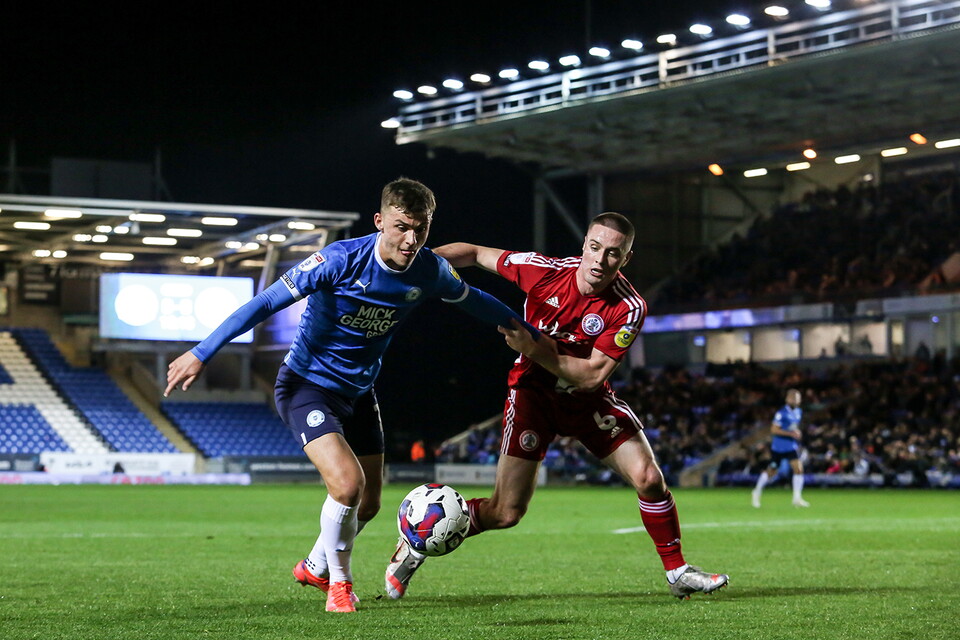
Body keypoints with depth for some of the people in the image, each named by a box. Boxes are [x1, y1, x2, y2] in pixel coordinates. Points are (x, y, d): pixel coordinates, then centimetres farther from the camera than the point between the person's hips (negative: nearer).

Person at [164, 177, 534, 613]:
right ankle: (339, 583, 2)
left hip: (359, 392, 6)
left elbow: (471, 300, 11)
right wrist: (201, 354, -24)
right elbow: (266, 302, -23)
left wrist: (528, 332, 18)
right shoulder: (341, 260, -27)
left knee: (368, 502, 13)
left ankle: (315, 567, 42)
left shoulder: (429, 270, -11)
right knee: (347, 483, -24)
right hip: (307, 385, -6)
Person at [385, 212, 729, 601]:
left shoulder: (628, 308, -21)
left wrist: (535, 349, -32)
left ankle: (677, 573, 8)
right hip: (533, 392, -2)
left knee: (648, 478, -14)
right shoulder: (544, 271, -20)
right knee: (505, 513, -8)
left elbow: (592, 375, -24)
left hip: (588, 399, 2)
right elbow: (475, 253, -5)